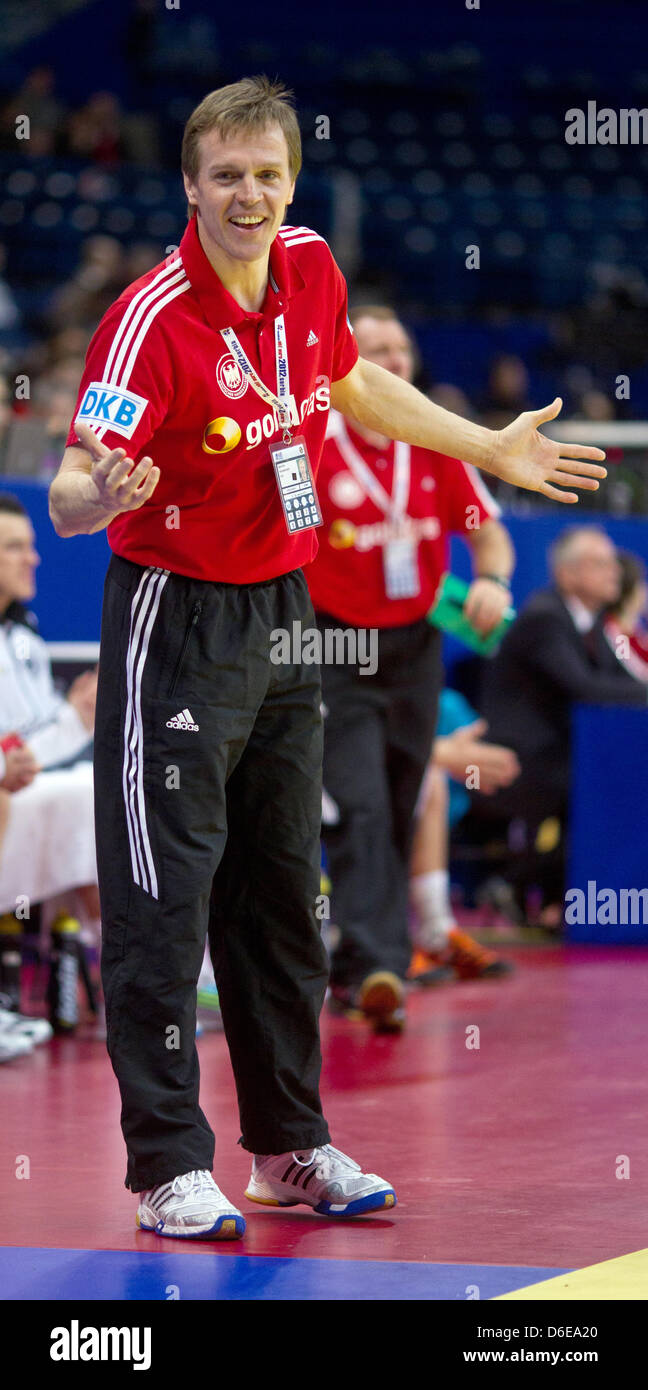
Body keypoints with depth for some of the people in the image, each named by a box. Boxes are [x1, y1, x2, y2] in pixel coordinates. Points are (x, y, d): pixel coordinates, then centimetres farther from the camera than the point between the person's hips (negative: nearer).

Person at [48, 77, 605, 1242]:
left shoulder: (310, 272, -2)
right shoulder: (152, 319, -22)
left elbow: (353, 384, 20)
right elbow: (69, 494, -28)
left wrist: (491, 448, 26)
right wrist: (96, 497, -51)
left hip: (285, 618, 7)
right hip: (178, 622, -7)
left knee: (282, 894, 15)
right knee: (165, 903, -6)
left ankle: (289, 1144, 25)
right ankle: (170, 1168, 2)